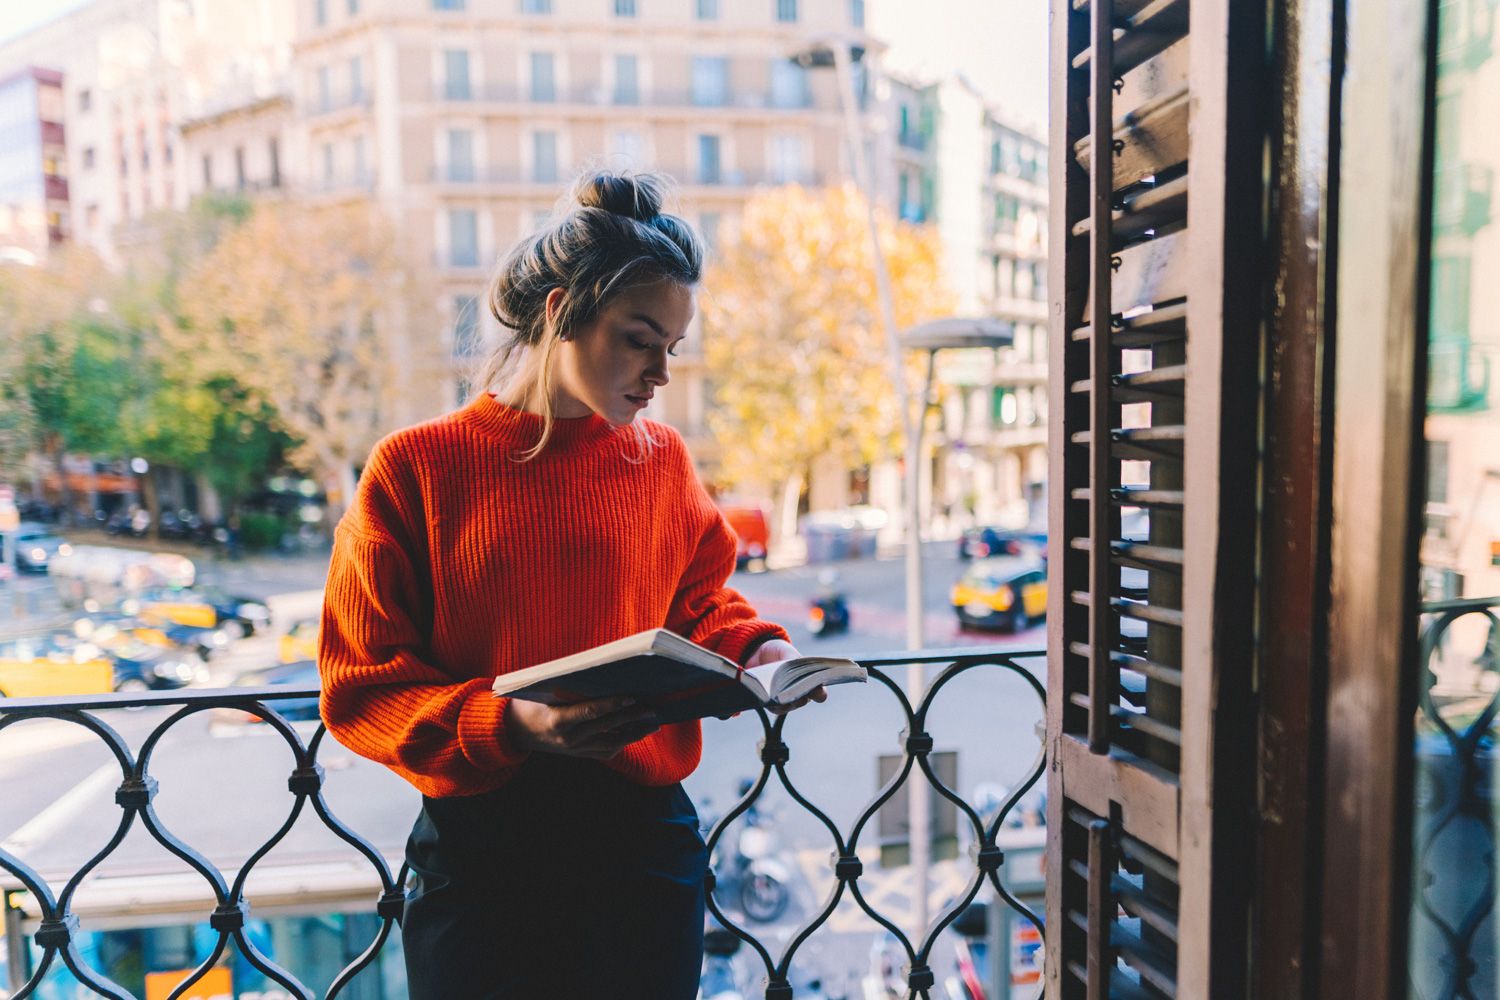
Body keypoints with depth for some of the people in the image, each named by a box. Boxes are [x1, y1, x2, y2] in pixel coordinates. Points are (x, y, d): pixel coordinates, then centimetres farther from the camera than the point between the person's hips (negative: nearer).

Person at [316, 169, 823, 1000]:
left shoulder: (661, 458, 2)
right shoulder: (416, 467, -7)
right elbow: (362, 688, -8)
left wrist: (749, 648, -6)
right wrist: (508, 723, -23)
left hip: (643, 837, 3)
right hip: (479, 847, -2)